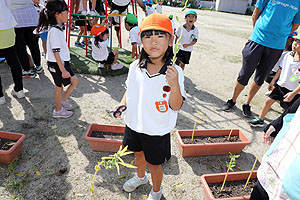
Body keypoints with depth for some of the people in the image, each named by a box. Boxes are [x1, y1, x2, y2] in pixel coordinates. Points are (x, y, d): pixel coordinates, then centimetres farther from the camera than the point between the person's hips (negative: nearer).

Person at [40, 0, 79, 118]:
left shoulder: (57, 29, 9)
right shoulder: (54, 31, -21)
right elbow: (56, 53, -24)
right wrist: (63, 70, -23)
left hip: (62, 62, 9)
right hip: (56, 65, -9)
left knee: (74, 81, 15)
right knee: (59, 87, 6)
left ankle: (63, 101, 31)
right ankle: (58, 111, 25)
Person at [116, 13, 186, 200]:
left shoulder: (174, 72, -20)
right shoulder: (135, 66, -8)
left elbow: (176, 106, -20)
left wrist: (174, 84, -37)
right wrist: (122, 104, -9)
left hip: (157, 130, -4)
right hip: (134, 123, 5)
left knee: (154, 163, 16)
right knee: (139, 153, 29)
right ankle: (141, 177, 62)